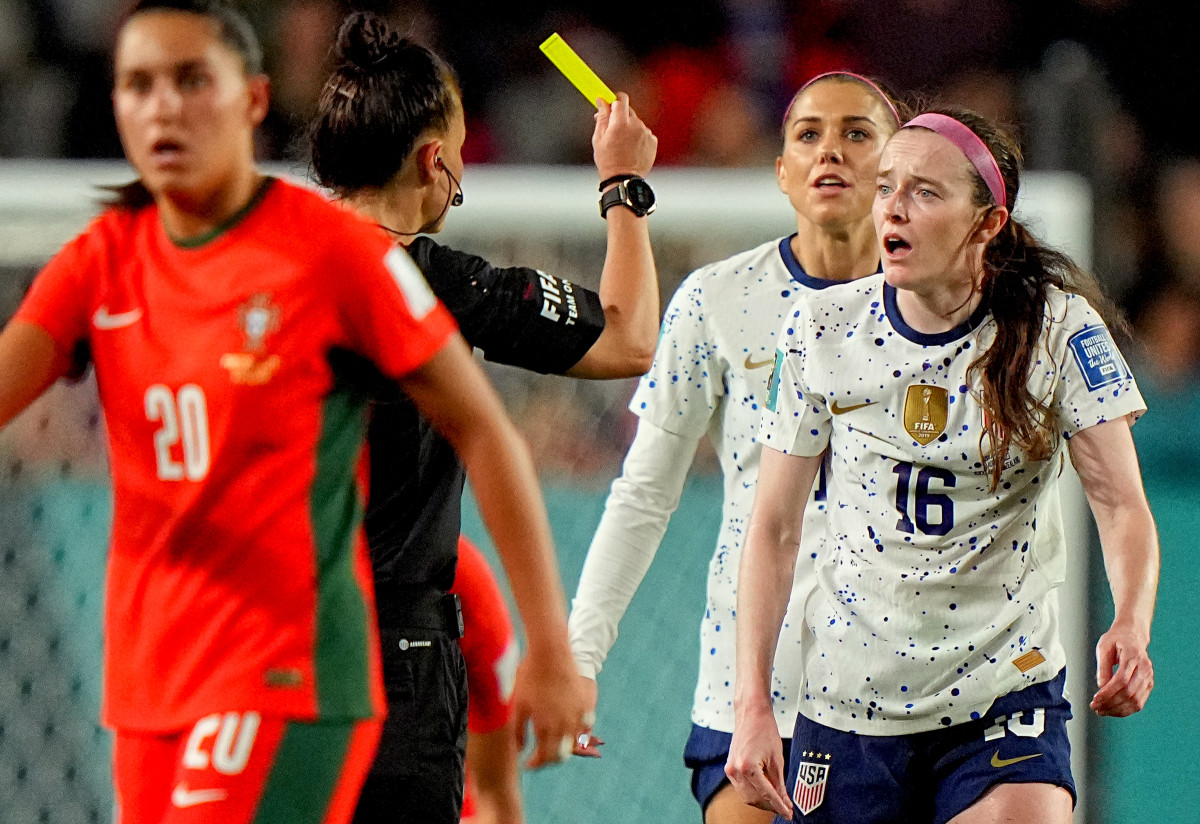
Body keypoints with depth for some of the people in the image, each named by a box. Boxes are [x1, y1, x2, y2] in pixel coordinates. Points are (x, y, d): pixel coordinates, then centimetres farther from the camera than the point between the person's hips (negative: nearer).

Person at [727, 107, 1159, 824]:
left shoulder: (1060, 328, -7)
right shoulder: (825, 332, -3)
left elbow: (1121, 503, -10)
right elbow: (775, 528, 3)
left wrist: (1131, 627, -31)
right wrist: (752, 707, -5)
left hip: (1006, 698, -2)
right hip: (846, 704, 2)